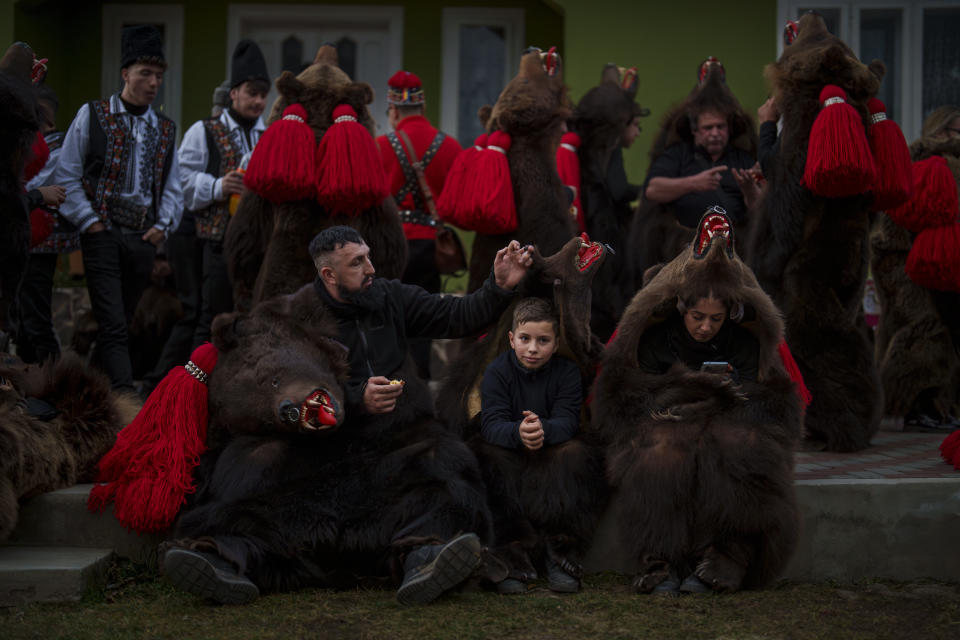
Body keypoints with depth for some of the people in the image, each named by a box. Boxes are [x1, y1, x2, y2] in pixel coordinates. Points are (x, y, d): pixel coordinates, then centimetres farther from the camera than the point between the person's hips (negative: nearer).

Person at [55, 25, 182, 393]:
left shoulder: (165, 129, 15)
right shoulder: (92, 116, 3)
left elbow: (172, 187, 18)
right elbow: (67, 176, 1)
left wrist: (163, 225, 3)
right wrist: (89, 222, -7)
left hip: (143, 239, 4)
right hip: (103, 236, -4)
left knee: (120, 324, 8)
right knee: (113, 325, -12)